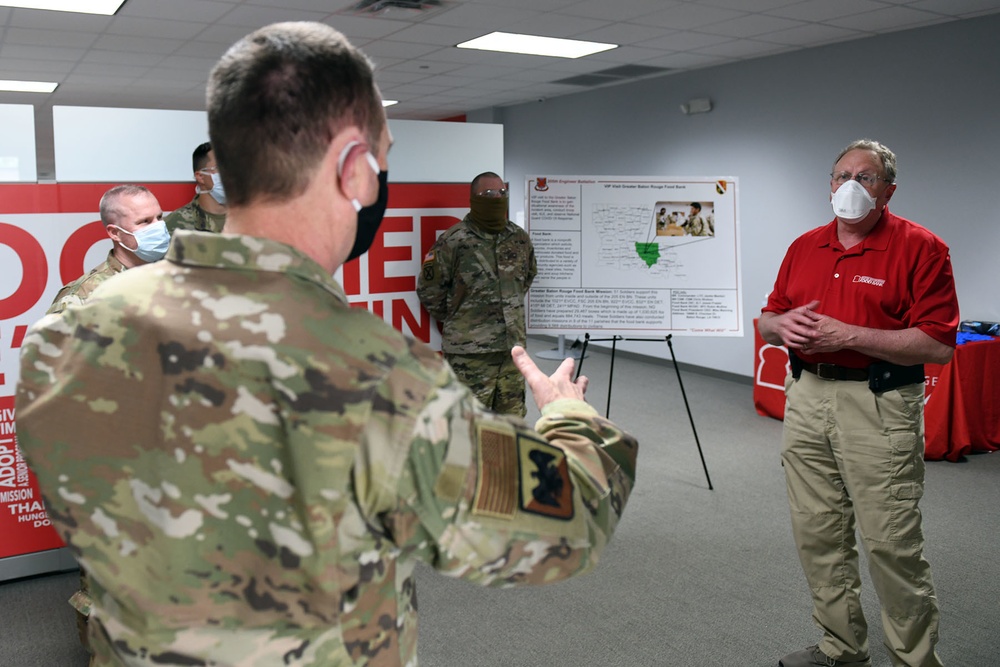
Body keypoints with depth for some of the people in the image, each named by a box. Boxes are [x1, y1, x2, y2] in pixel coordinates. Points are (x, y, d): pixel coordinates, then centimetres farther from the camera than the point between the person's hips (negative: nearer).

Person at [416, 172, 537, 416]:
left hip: (513, 346, 6)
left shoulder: (520, 239, 8)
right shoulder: (453, 241, -9)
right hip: (469, 352, -5)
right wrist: (457, 321, 3)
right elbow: (429, 290, -4)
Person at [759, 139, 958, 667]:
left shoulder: (920, 248, -6)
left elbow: (938, 345, -14)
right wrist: (783, 324, -7)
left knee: (892, 543, -1)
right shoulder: (804, 247, 12)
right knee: (817, 534, 12)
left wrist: (847, 335, -19)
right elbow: (767, 320, 17)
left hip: (878, 406, -6)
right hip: (807, 398, 6)